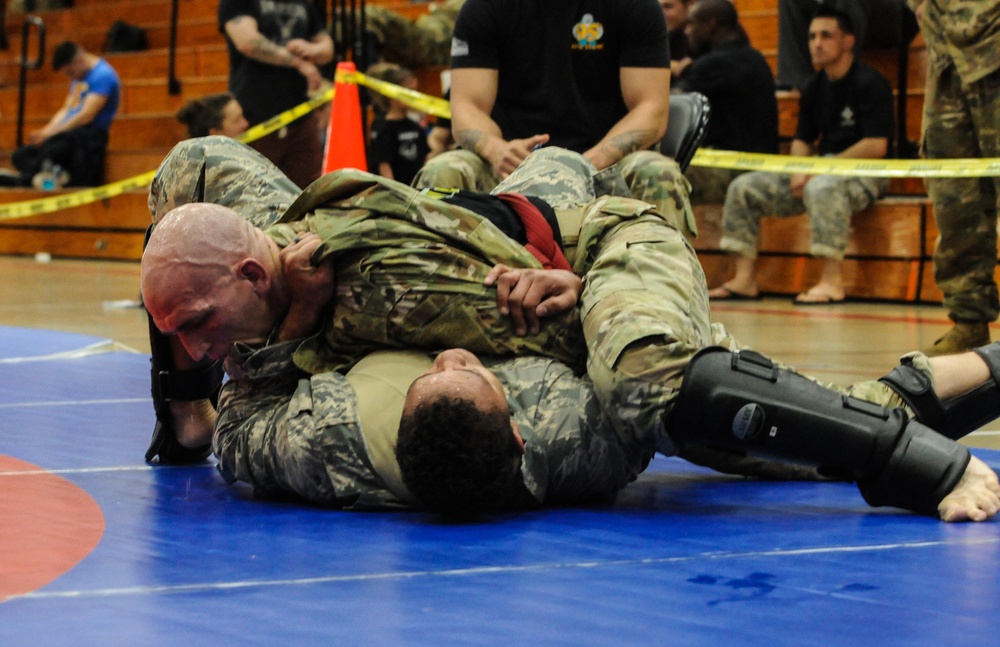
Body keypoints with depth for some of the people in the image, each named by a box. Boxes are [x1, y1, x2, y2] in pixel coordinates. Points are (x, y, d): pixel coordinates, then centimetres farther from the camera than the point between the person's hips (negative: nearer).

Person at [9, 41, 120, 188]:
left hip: (90, 133, -11)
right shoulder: (79, 77, 19)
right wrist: (45, 131, 1)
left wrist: (50, 133, -16)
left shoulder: (102, 75, -11)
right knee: (19, 156, -5)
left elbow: (87, 115, -18)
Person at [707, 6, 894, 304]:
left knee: (822, 187, -41)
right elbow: (802, 139, 18)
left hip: (864, 174, -8)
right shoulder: (814, 87, 12)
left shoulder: (870, 84, -11)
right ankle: (744, 279, -8)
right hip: (822, 170, 8)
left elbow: (877, 146, -18)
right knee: (744, 187, -4)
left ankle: (832, 280, -38)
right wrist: (799, 170, -5)